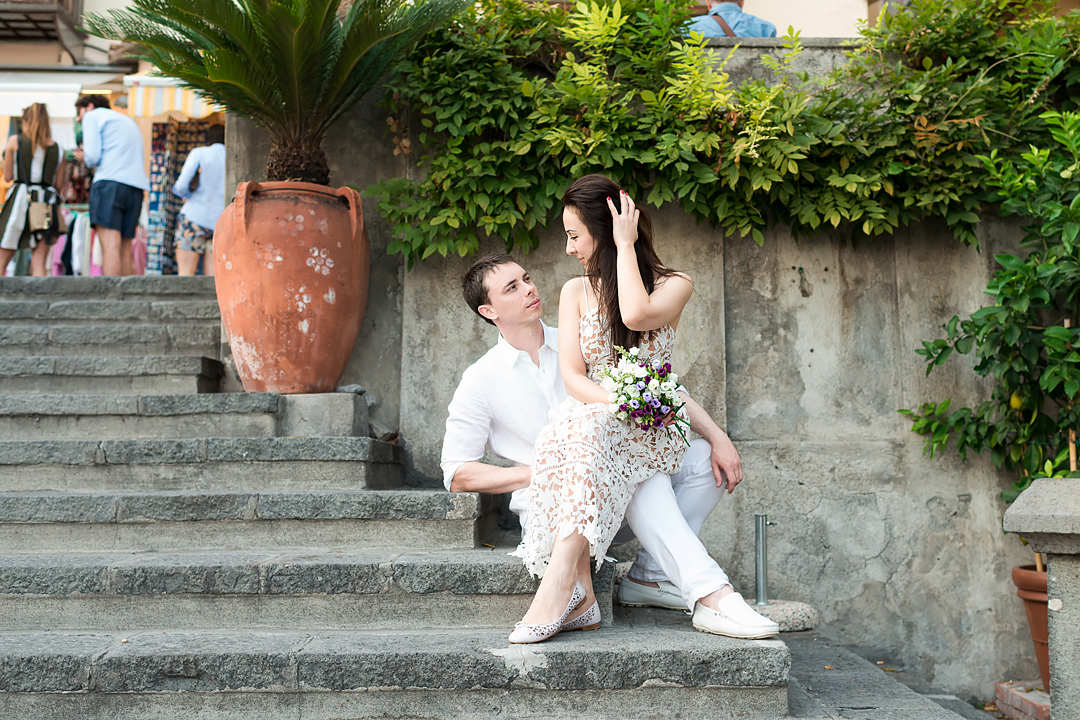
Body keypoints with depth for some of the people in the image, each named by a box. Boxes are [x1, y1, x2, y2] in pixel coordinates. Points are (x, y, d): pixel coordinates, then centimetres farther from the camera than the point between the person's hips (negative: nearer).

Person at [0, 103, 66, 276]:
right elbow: (58, 183, 11)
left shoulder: (15, 141, 4)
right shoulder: (58, 149, 11)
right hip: (48, 204, 3)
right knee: (39, 264, 1)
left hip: (21, 199, -3)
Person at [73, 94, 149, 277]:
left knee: (110, 246, -16)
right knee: (125, 249, 4)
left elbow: (93, 156, -4)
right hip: (136, 188, 7)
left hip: (110, 182, -7)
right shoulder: (128, 121, 33)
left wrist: (86, 158, 19)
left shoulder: (93, 116, 11)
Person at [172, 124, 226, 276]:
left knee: (185, 275, -4)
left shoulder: (199, 153, 2)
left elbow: (181, 186, -8)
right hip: (222, 222, 3)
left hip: (195, 218, -3)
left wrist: (188, 195, 13)